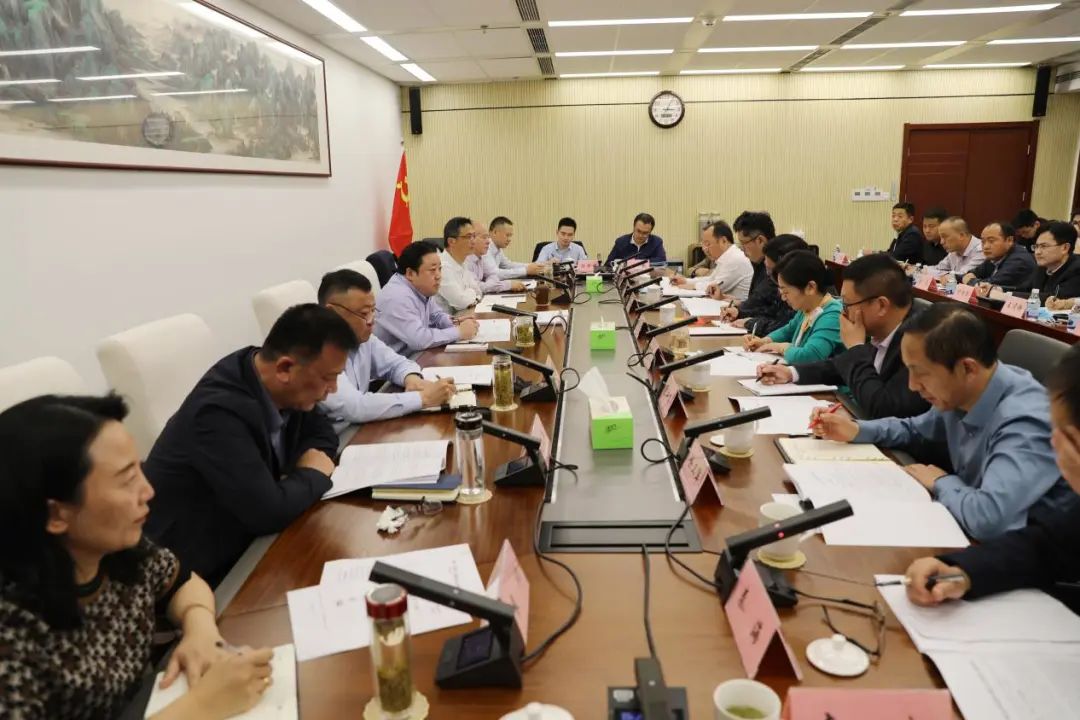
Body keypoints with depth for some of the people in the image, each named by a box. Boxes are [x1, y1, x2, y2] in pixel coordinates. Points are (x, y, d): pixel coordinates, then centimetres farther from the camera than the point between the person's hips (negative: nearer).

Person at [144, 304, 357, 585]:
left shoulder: (282, 387, -8)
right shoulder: (220, 410, -30)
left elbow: (322, 431, 10)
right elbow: (270, 512, -31)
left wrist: (313, 455, -11)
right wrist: (314, 473, -14)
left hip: (242, 534, 7)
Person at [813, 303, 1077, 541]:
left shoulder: (1025, 422, -31)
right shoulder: (959, 394, -5)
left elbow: (988, 517, -43)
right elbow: (914, 429, 17)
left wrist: (941, 483, -22)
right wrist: (856, 430, 1)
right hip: (969, 532, 7)